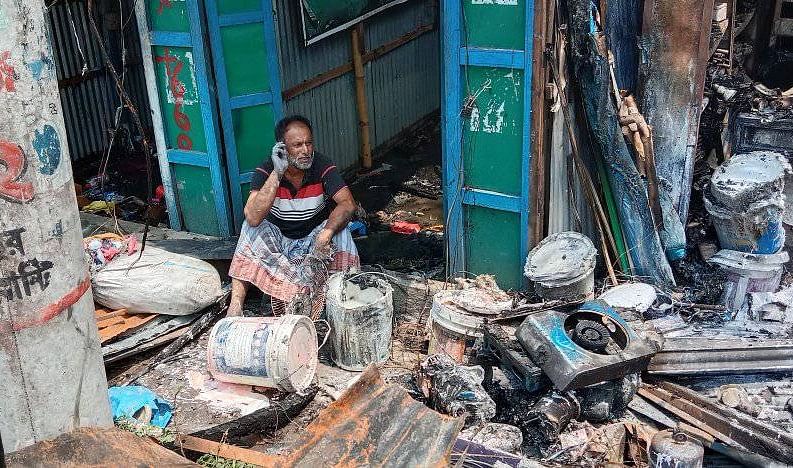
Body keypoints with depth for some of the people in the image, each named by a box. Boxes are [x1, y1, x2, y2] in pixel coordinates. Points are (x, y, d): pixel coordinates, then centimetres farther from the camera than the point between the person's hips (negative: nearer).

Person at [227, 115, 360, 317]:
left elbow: (347, 204, -29)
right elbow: (253, 218, -33)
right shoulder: (266, 171, -17)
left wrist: (324, 236, -46)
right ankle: (236, 303, -32)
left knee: (338, 229, -30)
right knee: (252, 227, -29)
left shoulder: (322, 166, -16)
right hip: (277, 239, 0)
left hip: (313, 238, 0)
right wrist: (277, 174, -38)